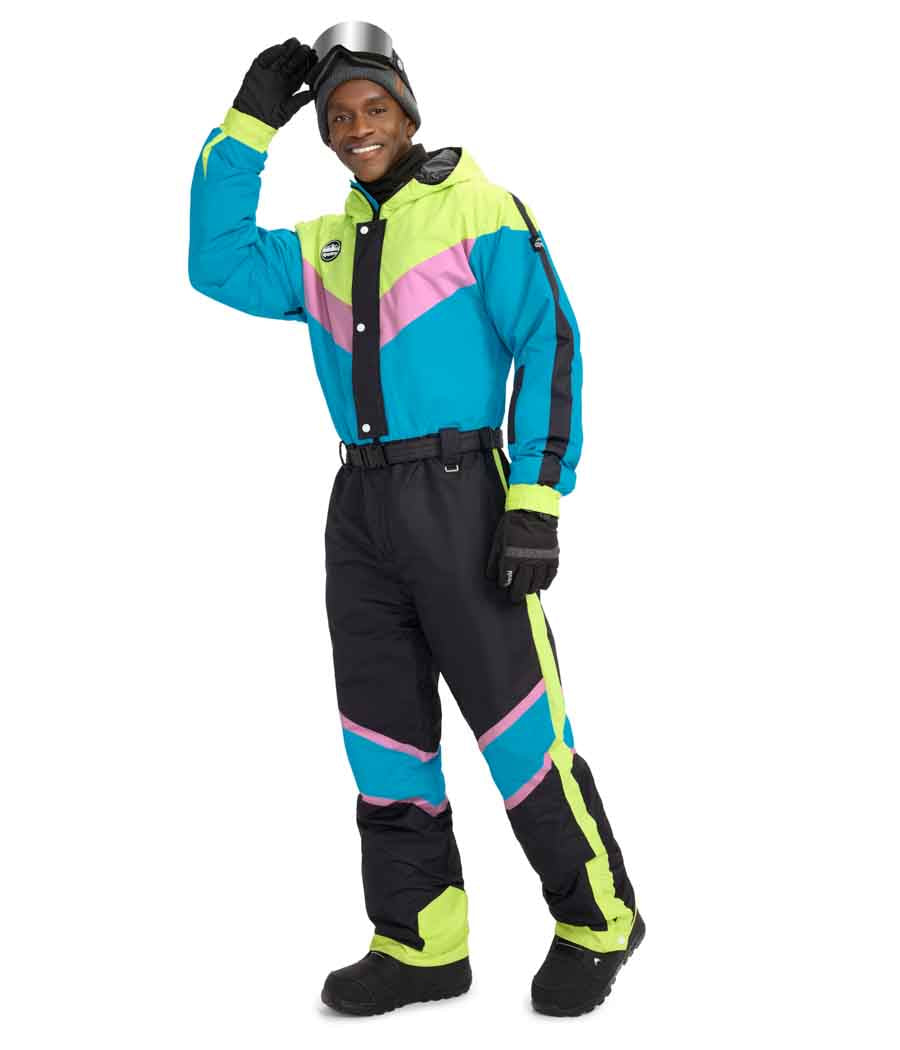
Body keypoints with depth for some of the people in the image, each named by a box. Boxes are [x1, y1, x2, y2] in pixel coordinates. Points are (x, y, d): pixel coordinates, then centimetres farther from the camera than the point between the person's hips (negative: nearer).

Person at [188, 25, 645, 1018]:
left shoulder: (479, 210, -2)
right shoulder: (324, 246, 17)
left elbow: (549, 348, -7)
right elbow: (219, 264, 8)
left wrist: (536, 500, -15)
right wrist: (248, 124, 6)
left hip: (458, 494, -6)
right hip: (361, 506, 7)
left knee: (514, 720, -4)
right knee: (383, 727, 9)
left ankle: (597, 920, 13)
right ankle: (420, 943, 20)